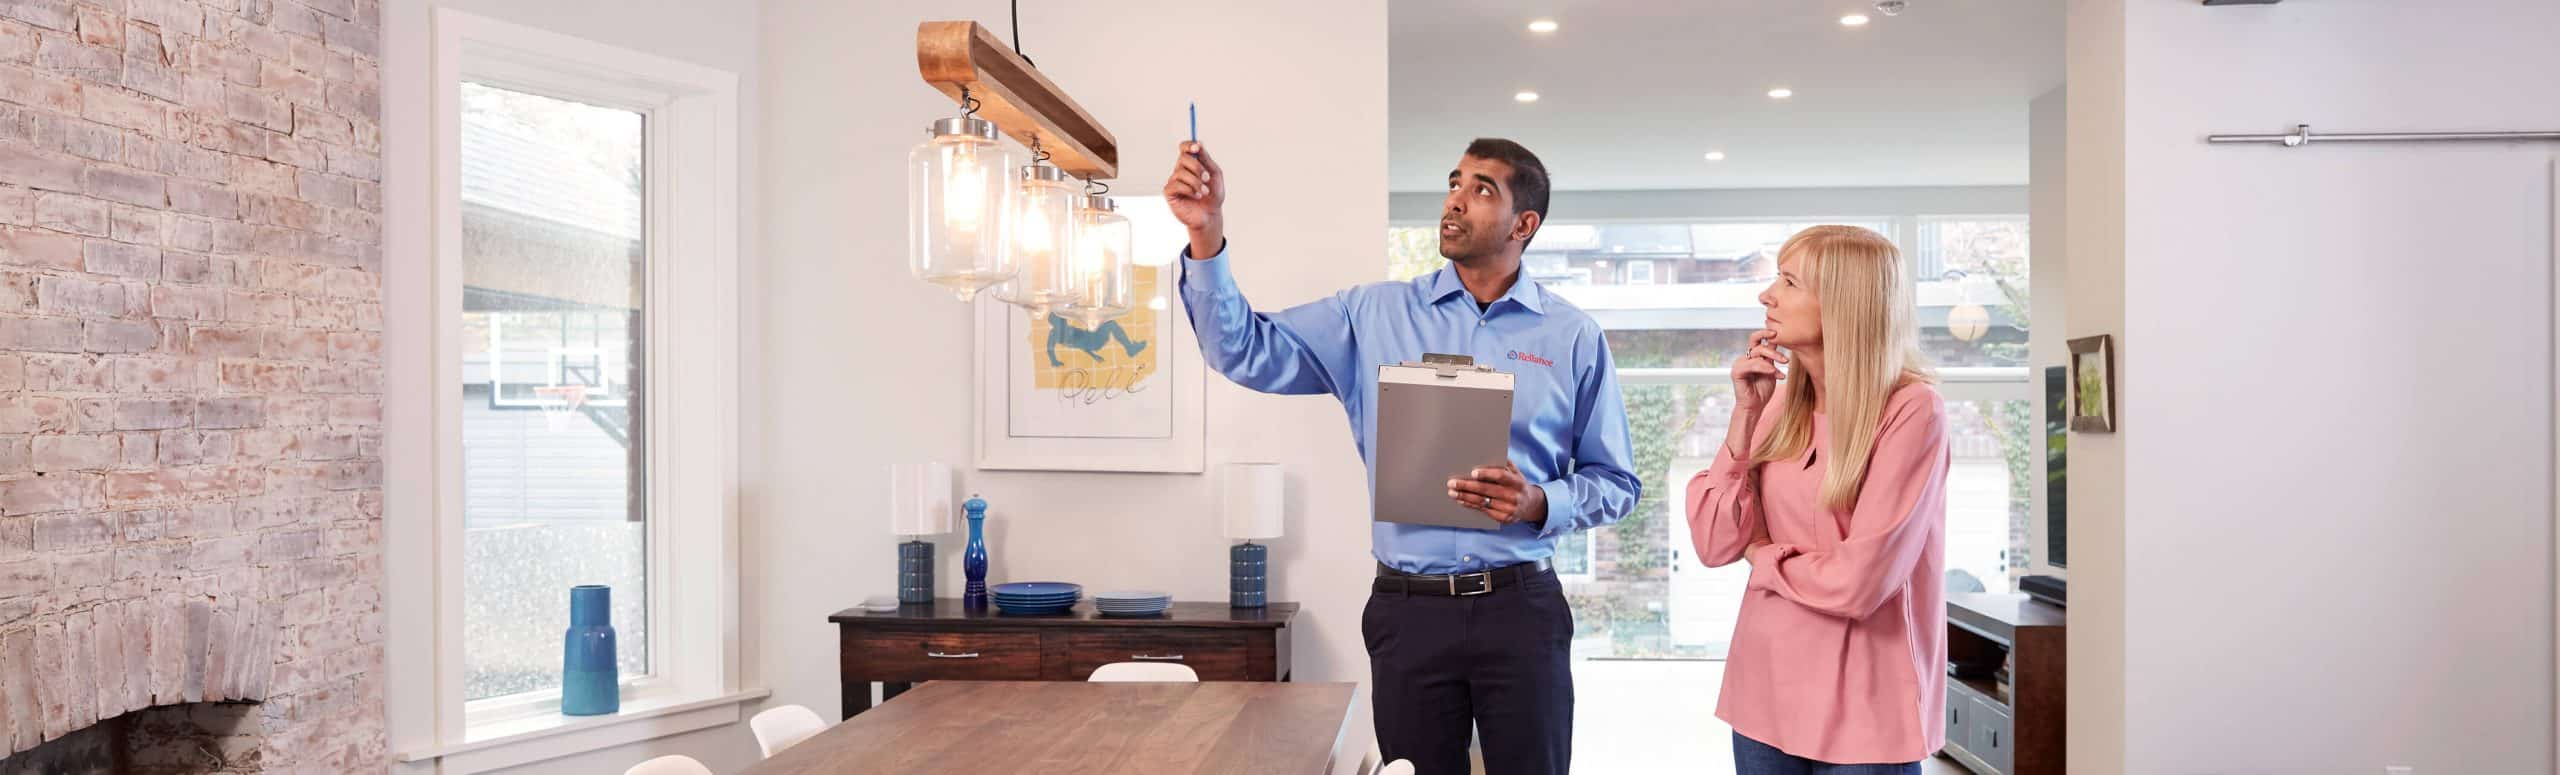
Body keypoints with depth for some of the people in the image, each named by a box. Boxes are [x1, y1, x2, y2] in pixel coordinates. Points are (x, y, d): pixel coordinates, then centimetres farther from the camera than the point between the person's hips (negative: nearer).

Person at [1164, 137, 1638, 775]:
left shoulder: (1573, 337, 2)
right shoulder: (1375, 315, 4)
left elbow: (1614, 483, 6)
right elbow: (1247, 352, -5)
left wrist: (1540, 505, -14)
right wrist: (1207, 235, -16)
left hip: (1520, 609, 0)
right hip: (1408, 611, 1)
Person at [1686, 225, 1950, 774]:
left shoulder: (1912, 410, -15)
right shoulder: (1779, 406, 2)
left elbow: (1857, 584, -20)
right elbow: (1714, 544, -4)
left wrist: (1761, 554, -3)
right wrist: (1746, 413, -8)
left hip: (1861, 711, -5)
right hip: (1763, 692, 5)